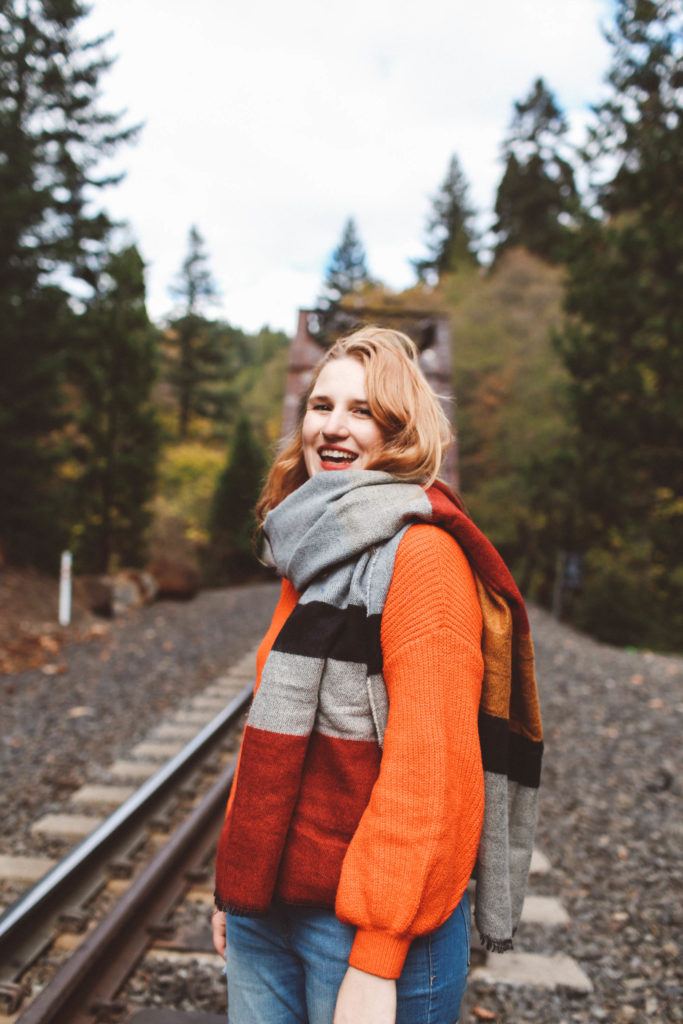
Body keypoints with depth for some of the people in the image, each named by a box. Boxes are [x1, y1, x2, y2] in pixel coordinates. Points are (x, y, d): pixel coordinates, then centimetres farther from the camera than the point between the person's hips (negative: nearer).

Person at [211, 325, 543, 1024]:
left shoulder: (422, 554, -15)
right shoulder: (310, 556, 11)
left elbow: (428, 764, -20)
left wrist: (376, 963, -21)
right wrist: (234, 884, 16)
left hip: (369, 919, -7)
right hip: (267, 905, 7)